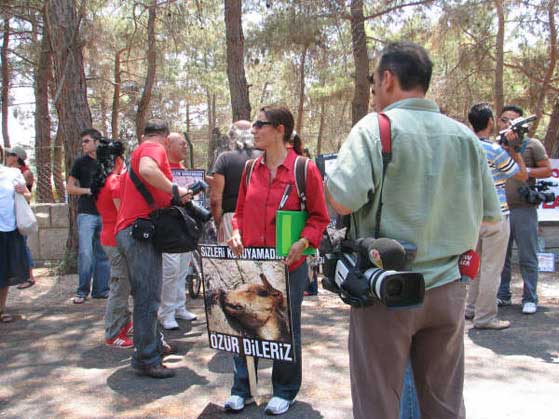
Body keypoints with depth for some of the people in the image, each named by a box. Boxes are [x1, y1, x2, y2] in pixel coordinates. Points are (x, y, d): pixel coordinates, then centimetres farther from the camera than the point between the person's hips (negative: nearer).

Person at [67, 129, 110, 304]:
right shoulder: (80, 162, 5)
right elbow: (70, 187, 5)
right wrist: (88, 190, -11)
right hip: (86, 213, -2)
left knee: (104, 254, 6)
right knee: (85, 253, -9)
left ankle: (101, 289, 16)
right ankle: (82, 291, 5)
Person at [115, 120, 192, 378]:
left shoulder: (138, 150, 25)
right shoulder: (155, 148, -4)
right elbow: (147, 170, -28)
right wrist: (175, 190, -18)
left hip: (129, 231, 10)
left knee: (145, 296, 18)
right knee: (148, 297, -8)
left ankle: (153, 345, 29)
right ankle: (146, 360, -4)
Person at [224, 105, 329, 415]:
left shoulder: (305, 169, -8)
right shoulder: (251, 168, 7)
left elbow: (319, 217, -4)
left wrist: (303, 242, -19)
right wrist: (236, 233, -3)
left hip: (288, 265, -4)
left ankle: (285, 392, 28)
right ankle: (241, 390, 26)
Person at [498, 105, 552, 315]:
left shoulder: (532, 144, 2)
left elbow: (547, 170, 2)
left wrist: (527, 171, -13)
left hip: (524, 209, -4)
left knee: (527, 258, 1)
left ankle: (530, 299, 9)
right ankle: (502, 295, 21)